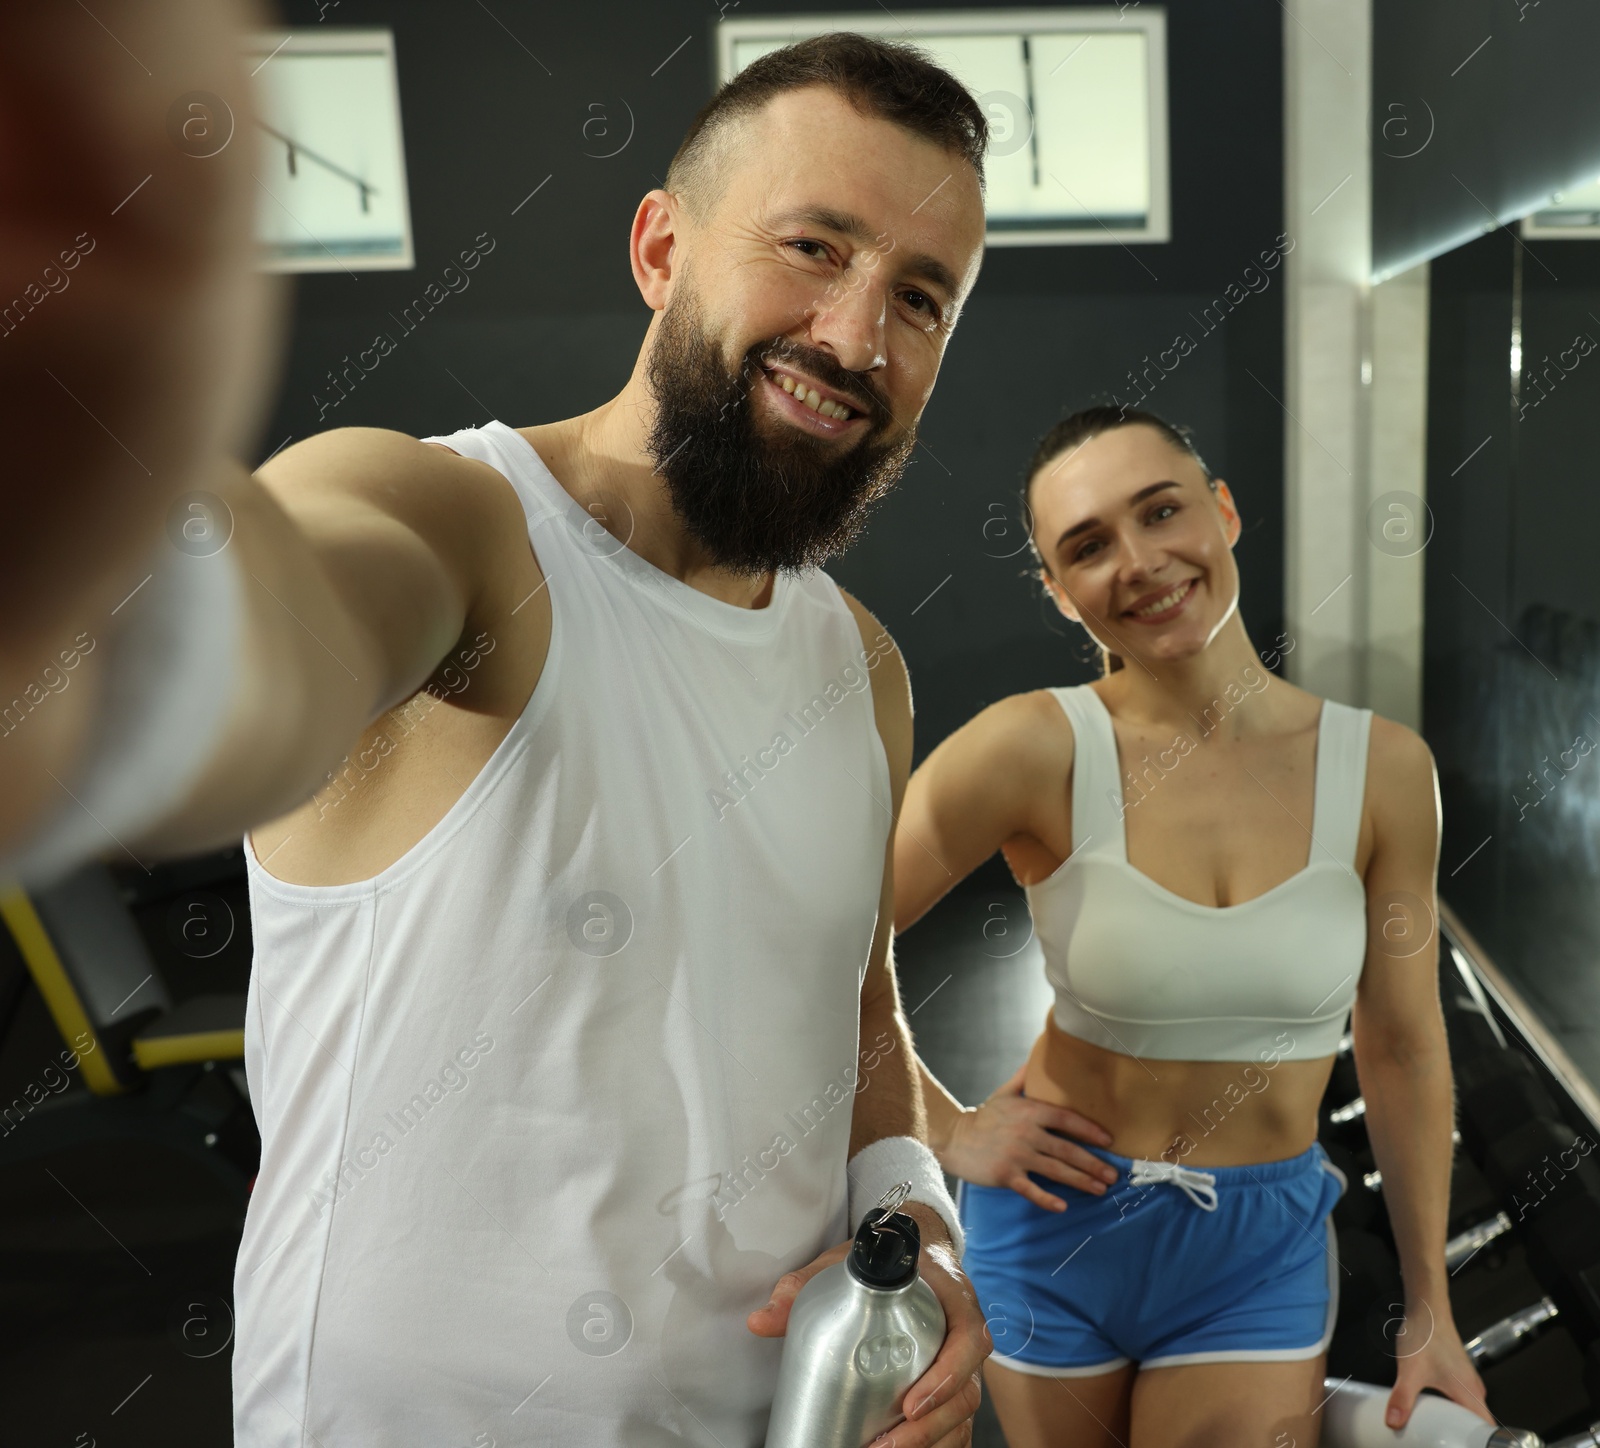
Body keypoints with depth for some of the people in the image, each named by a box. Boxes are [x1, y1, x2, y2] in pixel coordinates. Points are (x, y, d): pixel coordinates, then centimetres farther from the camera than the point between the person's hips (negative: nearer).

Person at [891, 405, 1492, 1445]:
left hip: (1262, 1251, 1)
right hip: (1056, 1230, -1)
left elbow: (1403, 1049, -1)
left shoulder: (1382, 768, -12)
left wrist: (1430, 1311, 6)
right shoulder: (1036, 748, -20)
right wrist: (947, 1133, -10)